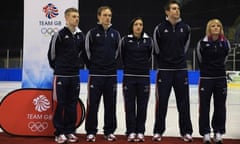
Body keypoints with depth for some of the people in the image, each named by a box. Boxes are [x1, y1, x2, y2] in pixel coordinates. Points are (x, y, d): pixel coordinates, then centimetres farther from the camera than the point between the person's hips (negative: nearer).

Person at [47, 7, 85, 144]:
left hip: (75, 75, 5)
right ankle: (59, 132, 8)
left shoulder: (81, 35, 7)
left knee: (73, 104, 8)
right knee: (60, 104, 0)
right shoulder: (59, 35, -7)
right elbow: (52, 53, 0)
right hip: (61, 75, -4)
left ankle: (70, 131, 17)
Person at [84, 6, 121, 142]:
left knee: (110, 104, 7)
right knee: (93, 104, 0)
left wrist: (112, 64, 13)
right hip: (96, 74, -3)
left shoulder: (116, 34, 7)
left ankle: (109, 131, 17)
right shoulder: (92, 33, -2)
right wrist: (93, 66, 7)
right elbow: (87, 51, 2)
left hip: (111, 74, 3)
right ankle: (91, 131, 10)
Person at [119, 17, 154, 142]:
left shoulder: (148, 40, 2)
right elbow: (122, 56, 9)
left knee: (142, 106, 4)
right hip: (129, 76, -1)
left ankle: (140, 132, 13)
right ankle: (131, 132, 10)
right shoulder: (126, 40, -1)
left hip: (144, 77, 1)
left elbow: (150, 56, 12)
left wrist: (146, 67, 11)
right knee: (130, 106, 2)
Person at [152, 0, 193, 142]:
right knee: (162, 102, 3)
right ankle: (158, 131, 14)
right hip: (164, 70, -2)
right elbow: (157, 49, 5)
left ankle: (186, 131, 16)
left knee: (184, 102, 5)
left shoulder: (186, 28, 3)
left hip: (181, 70, 2)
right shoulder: (160, 28, -5)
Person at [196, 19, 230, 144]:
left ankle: (218, 133, 19)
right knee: (204, 106, 2)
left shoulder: (225, 43, 1)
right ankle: (206, 133, 12)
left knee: (220, 106, 8)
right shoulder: (202, 43, -8)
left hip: (221, 78, 3)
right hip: (206, 78, -3)